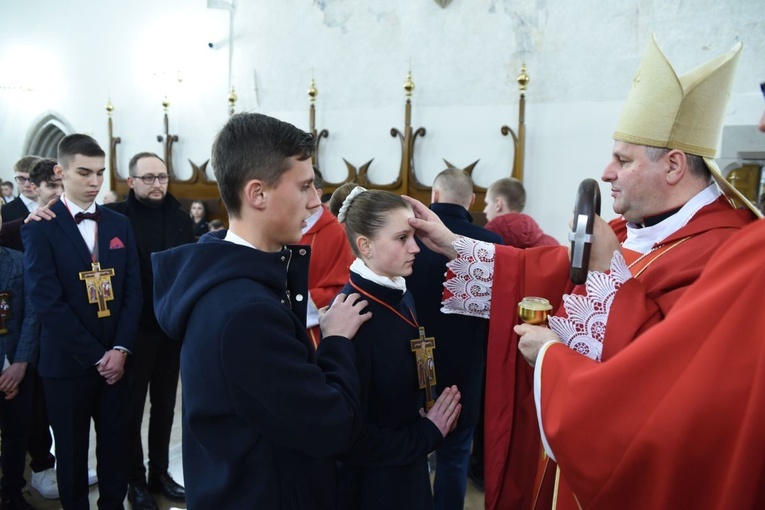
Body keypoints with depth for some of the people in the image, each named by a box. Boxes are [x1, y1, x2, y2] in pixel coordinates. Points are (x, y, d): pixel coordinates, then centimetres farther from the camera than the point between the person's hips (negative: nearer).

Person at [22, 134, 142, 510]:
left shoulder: (119, 225, 7)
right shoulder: (40, 227, -6)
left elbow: (133, 290, 3)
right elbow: (47, 302, -14)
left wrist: (120, 349, -8)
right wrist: (96, 355, -14)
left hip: (115, 359, 3)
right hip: (67, 363, -3)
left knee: (116, 445, 12)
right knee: (72, 450, 12)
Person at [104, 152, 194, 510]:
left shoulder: (179, 217, 2)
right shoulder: (115, 215, -9)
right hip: (134, 328, -4)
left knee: (165, 403, 16)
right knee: (132, 407, 11)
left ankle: (159, 471, 33)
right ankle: (135, 480, 28)